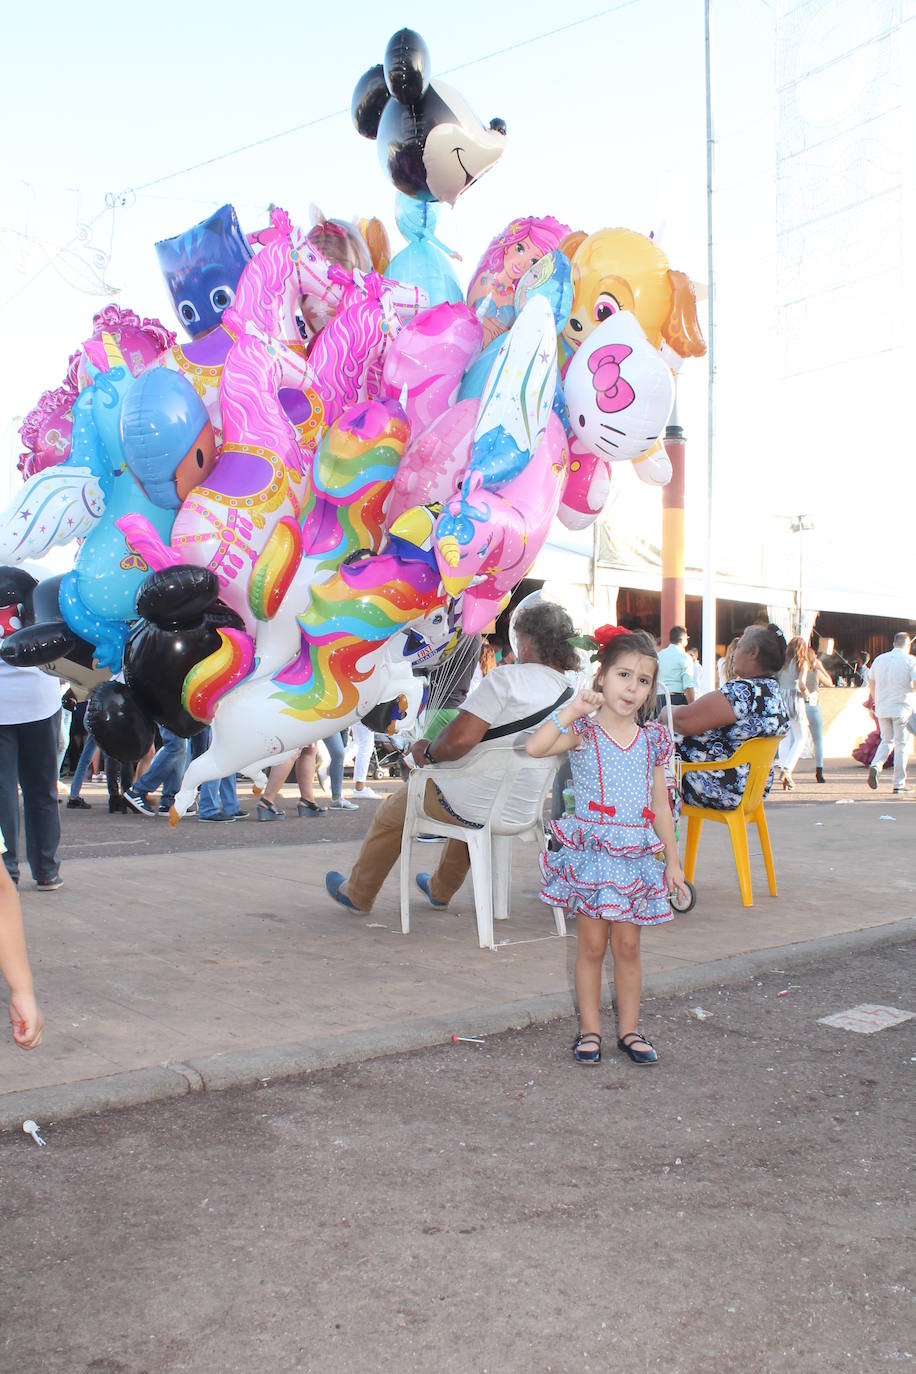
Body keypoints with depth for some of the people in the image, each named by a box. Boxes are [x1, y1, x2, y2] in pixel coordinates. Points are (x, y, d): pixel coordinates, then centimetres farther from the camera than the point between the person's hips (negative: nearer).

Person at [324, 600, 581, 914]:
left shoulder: (507, 677, -22)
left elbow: (460, 739, -30)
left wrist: (429, 751, -9)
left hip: (471, 806, -7)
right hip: (520, 810, 7)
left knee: (390, 813, 21)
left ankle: (357, 894, 40)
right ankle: (440, 889, 55)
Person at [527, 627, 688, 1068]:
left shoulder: (652, 740, 6)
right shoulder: (583, 732, -7)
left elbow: (660, 806, 11)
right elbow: (535, 747, -27)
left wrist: (673, 862, 11)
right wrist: (573, 709, -26)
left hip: (636, 857, 3)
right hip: (590, 852, -3)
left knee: (627, 945, 9)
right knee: (592, 945, 4)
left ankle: (628, 1028, 21)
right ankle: (590, 1030, 17)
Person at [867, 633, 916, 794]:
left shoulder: (879, 659, 9)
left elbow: (871, 681, 18)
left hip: (882, 708, 4)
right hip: (902, 708, -4)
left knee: (886, 741, 18)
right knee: (902, 744, 5)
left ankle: (875, 766, -9)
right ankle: (899, 784, 7)